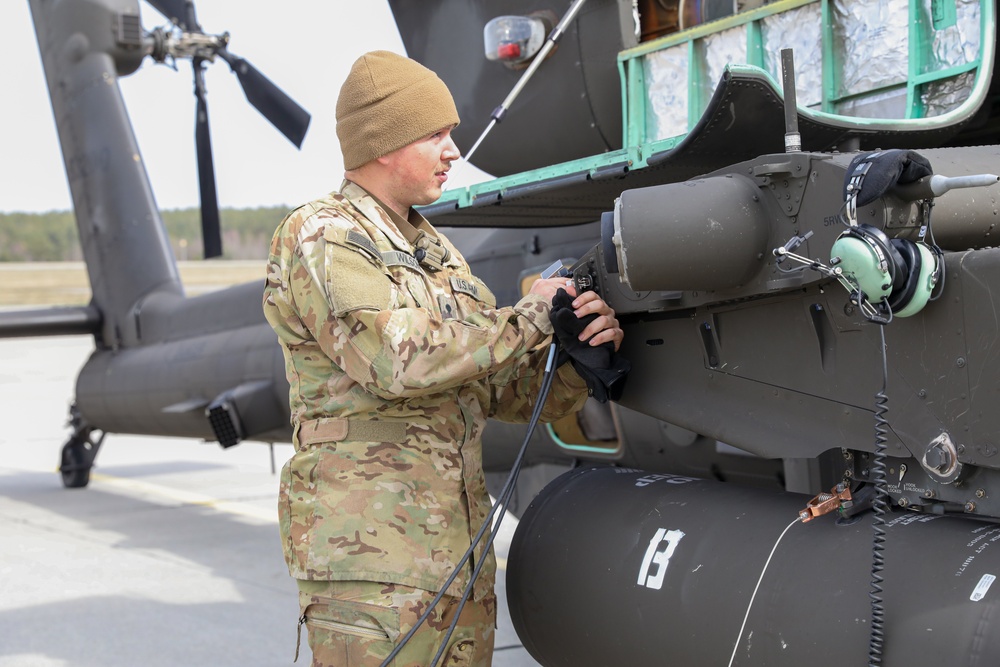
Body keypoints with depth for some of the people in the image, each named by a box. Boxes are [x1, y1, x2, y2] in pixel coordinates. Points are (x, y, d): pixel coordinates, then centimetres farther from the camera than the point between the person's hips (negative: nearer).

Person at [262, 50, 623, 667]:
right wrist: (527, 318, -10)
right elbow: (401, 360, -22)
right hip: (367, 549, -8)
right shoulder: (320, 239, -7)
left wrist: (582, 341, -4)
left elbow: (510, 389, 17)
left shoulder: (437, 251, 19)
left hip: (458, 551, 8)